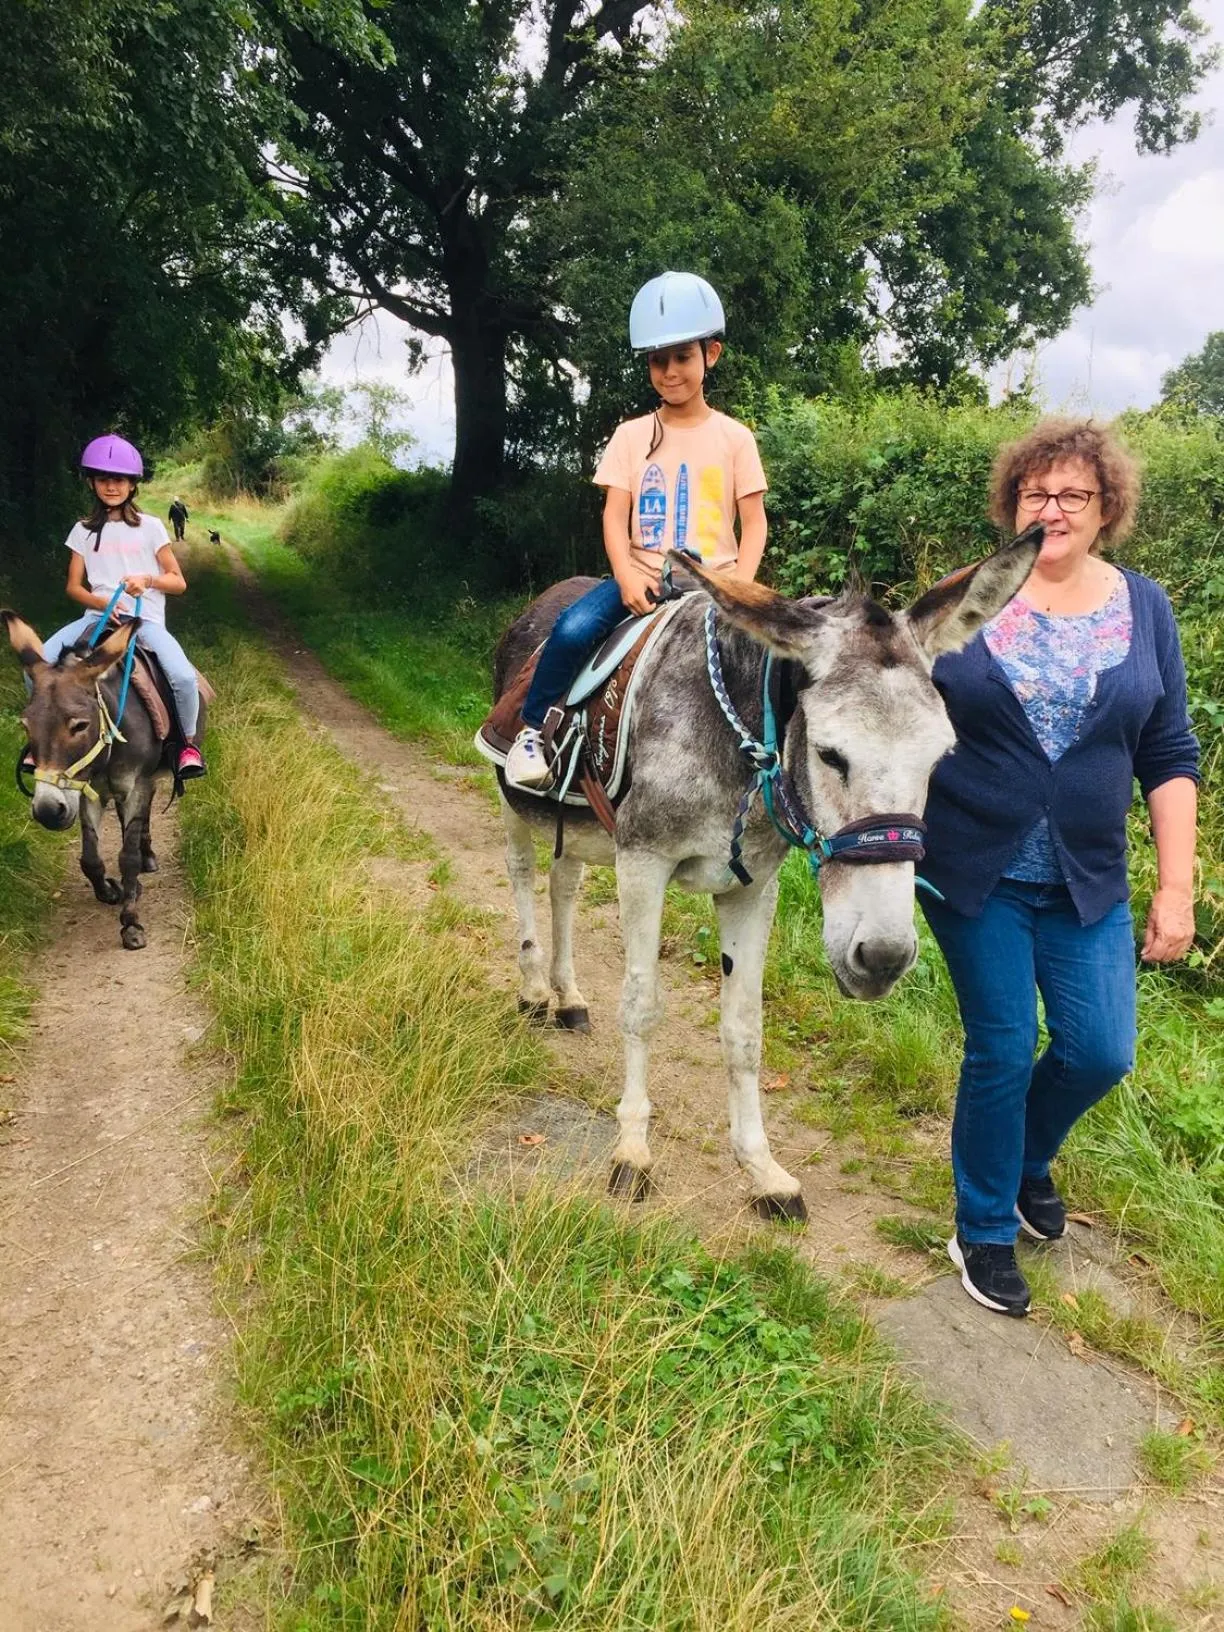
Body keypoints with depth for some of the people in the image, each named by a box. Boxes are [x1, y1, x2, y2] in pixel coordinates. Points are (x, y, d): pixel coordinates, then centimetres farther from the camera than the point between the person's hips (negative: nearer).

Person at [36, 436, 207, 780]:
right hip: (98, 615, 2)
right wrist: (102, 602, -11)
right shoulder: (84, 530, 11)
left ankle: (189, 743, -4)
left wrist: (148, 579, -16)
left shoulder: (150, 527, 5)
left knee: (183, 676, -30)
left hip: (146, 618, -2)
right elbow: (73, 586, 10)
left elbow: (178, 582, 5)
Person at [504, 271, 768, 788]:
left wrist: (740, 586, -14)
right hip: (643, 576, 0)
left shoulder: (734, 438, 5)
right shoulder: (631, 436, 7)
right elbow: (615, 514, 1)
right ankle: (532, 730, -5)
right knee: (573, 628, -26)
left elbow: (754, 521, 2)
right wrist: (627, 576, -18)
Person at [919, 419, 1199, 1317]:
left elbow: (1171, 760, 3)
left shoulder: (1145, 609, 2)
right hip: (976, 873, -2)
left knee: (1099, 1052, 2)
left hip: (1089, 881, 3)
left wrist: (1177, 887, -3)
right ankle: (985, 1230, 26)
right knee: (1001, 1052, 3)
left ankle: (1028, 1156, 36)